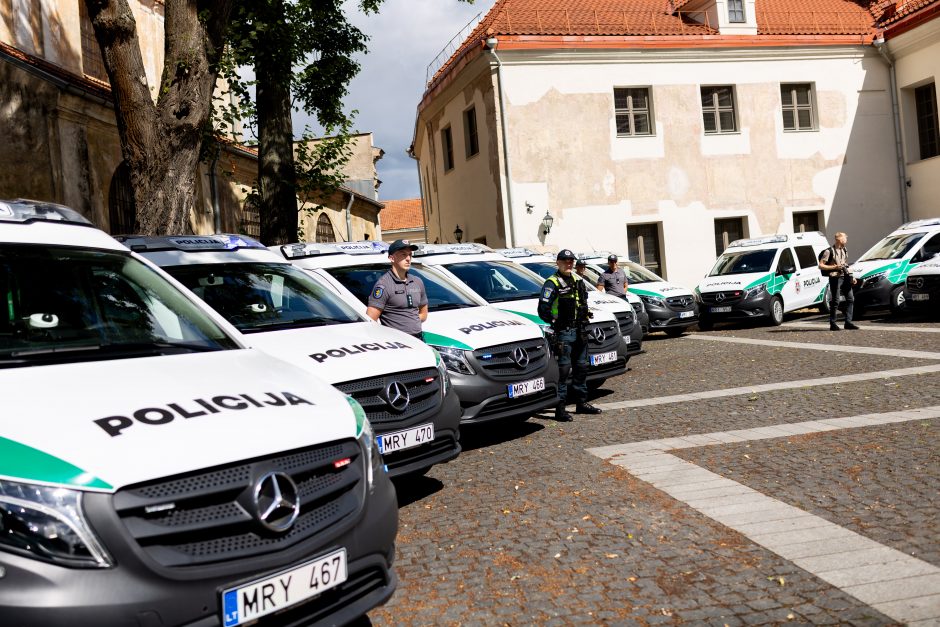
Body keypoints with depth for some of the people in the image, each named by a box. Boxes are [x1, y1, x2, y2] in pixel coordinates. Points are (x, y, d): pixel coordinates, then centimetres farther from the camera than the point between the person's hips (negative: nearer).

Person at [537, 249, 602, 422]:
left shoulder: (577, 281, 15)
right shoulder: (552, 283, -9)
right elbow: (543, 309, -16)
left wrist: (585, 315, 15)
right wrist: (555, 323, -14)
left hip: (579, 331, 8)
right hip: (563, 333, -8)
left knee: (581, 368, 15)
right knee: (563, 370, -8)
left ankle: (582, 402, 27)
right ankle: (560, 408, -5)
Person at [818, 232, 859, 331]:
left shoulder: (844, 250, 16)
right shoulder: (829, 251, -8)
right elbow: (821, 266, -10)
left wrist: (851, 277, 16)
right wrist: (834, 267, -18)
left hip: (845, 278, 7)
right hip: (835, 278, -7)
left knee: (850, 299, 3)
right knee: (835, 301, -5)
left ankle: (848, 323, 7)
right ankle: (832, 324, 2)